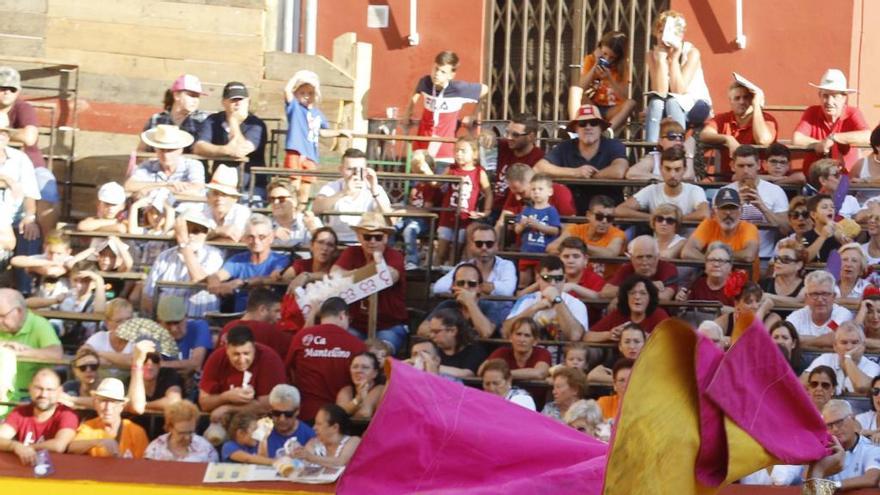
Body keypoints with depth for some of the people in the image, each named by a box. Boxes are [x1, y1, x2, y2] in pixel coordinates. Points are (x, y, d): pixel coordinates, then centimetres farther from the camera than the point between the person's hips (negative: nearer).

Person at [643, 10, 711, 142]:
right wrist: (661, 59, -23)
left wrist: (674, 57, -24)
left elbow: (679, 91, -23)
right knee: (656, 102, -31)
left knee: (672, 102, -33)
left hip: (695, 106, -2)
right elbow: (660, 92, -20)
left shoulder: (691, 52, -14)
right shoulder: (652, 55, -8)